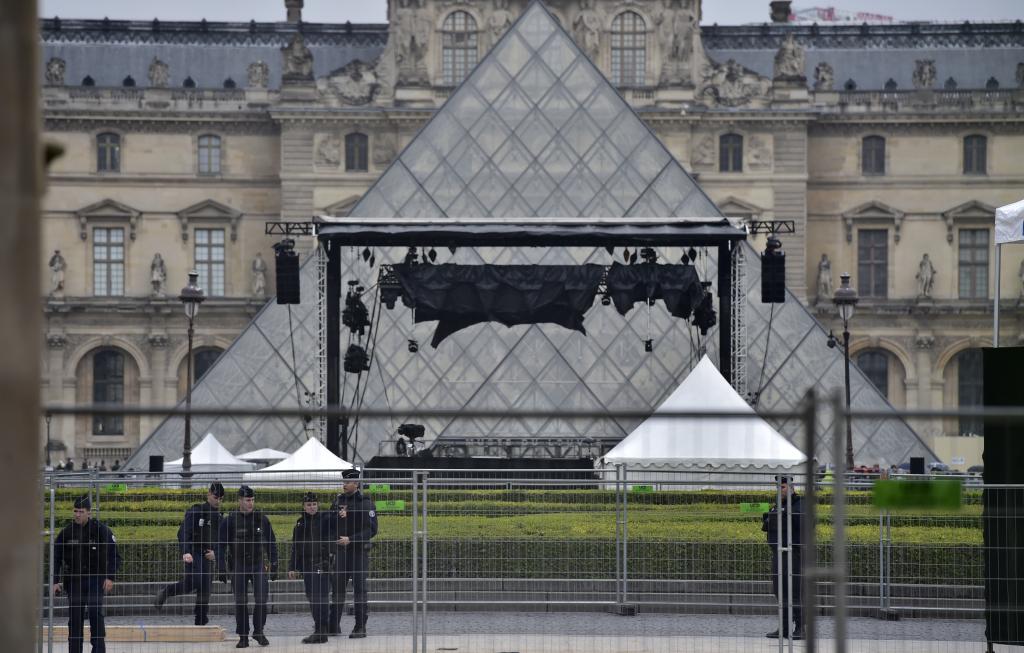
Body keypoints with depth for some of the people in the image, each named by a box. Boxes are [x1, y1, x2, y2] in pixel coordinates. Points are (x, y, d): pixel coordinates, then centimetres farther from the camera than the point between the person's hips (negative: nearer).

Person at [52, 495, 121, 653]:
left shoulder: (101, 529, -7)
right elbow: (56, 557, 5)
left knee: (95, 612, -15)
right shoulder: (67, 532, 1)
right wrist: (55, 581, -2)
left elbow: (114, 555, -5)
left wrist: (110, 577, -13)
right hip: (74, 579, 3)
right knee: (75, 616, 3)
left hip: (96, 579, -3)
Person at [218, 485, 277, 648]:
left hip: (259, 565, 1)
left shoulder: (261, 519, 4)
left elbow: (271, 542, 10)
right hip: (238, 567, -1)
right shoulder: (229, 521, -2)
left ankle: (259, 632, 10)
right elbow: (221, 545, 0)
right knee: (240, 603, 2)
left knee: (261, 600, -6)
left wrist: (274, 564, 6)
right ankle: (243, 636, 9)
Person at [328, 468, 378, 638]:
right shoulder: (339, 500, 10)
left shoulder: (366, 503, -7)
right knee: (337, 586, 4)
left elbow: (371, 530, -12)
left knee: (359, 588, -2)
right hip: (341, 550, 5)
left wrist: (351, 539, -19)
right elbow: (330, 524, 15)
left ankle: (360, 627, 2)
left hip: (359, 550, -5)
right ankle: (334, 626, 9)